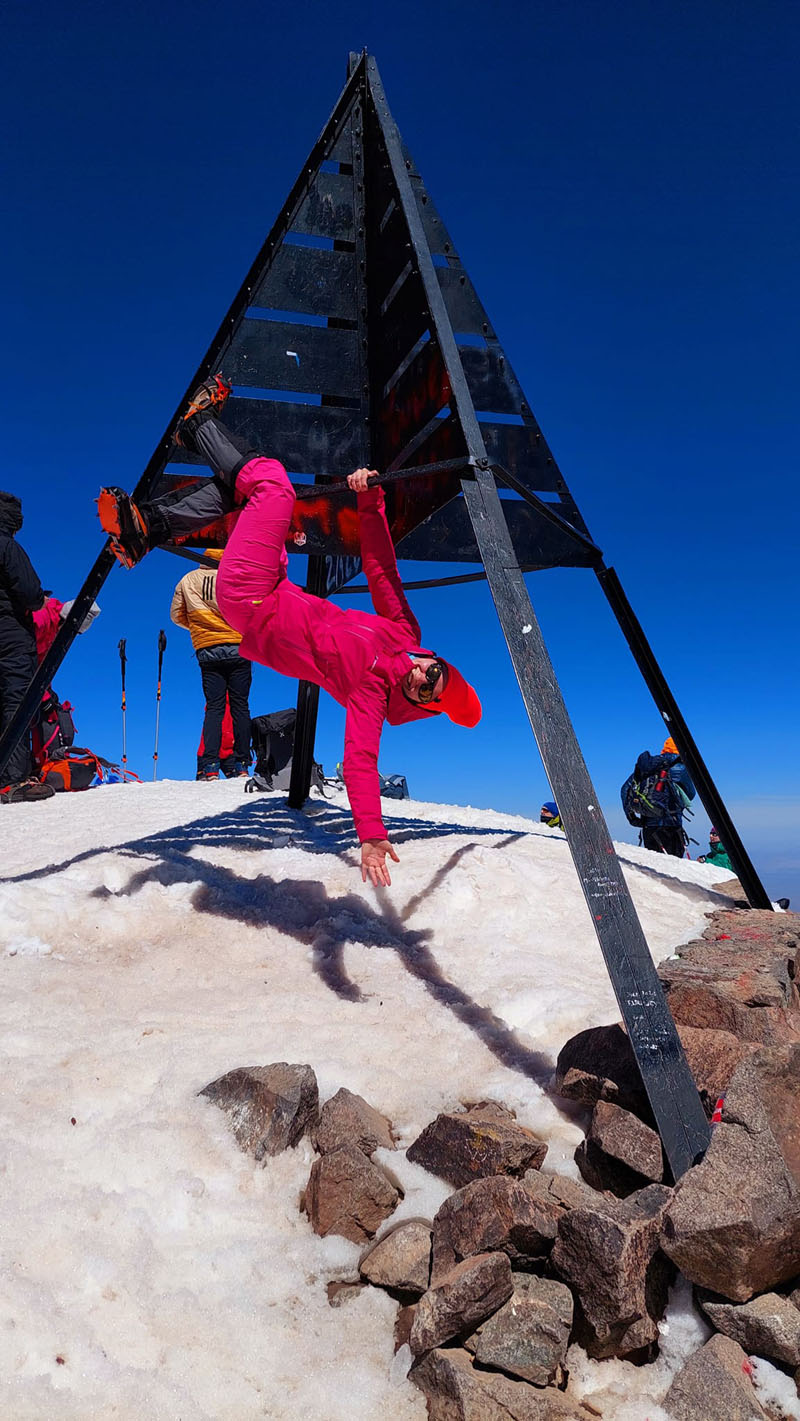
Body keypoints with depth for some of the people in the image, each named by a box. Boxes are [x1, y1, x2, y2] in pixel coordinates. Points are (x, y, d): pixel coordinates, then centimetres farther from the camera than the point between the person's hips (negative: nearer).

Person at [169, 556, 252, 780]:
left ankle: (210, 766, -5)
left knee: (214, 707, 5)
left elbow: (176, 615, 14)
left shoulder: (187, 580, 10)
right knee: (240, 706, 3)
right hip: (237, 649, -2)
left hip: (206, 651, 2)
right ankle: (241, 764, 2)